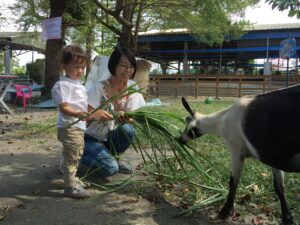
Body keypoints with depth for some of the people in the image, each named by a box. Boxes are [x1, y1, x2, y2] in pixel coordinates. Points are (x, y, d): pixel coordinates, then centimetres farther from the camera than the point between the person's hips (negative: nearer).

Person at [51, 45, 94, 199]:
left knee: (77, 155, 20)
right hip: (69, 127, -10)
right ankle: (70, 187, 2)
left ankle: (72, 179, 36)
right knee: (71, 156, -6)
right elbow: (63, 107, -23)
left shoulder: (79, 84, 16)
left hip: (79, 126, 10)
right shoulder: (63, 85, -15)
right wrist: (77, 114, -38)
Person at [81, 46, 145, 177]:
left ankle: (113, 158, 1)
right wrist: (95, 114, -48)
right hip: (91, 138, -3)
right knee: (110, 168, -25)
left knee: (127, 130, -29)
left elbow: (132, 117, -11)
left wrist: (126, 118, -37)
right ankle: (83, 156, 6)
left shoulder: (132, 87, -8)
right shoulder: (99, 88, -20)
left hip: (111, 138, 4)